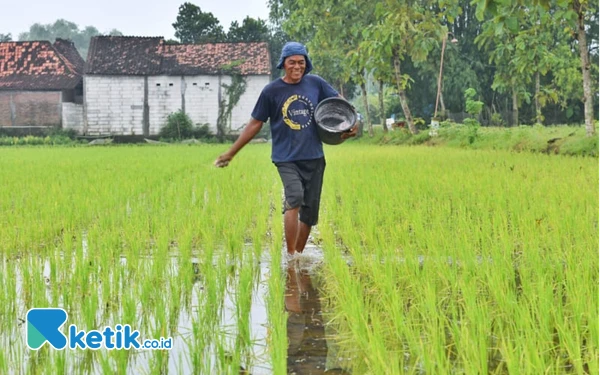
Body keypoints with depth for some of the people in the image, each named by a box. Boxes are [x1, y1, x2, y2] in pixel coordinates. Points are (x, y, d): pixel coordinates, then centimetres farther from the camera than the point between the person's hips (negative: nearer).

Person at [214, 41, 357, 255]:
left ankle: (299, 253, 25)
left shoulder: (316, 84, 5)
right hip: (287, 159, -3)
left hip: (314, 158, 4)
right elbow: (255, 124, 5)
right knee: (294, 199, -25)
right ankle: (290, 255, -21)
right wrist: (231, 153, 5)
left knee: (310, 211, 8)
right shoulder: (271, 91, -1)